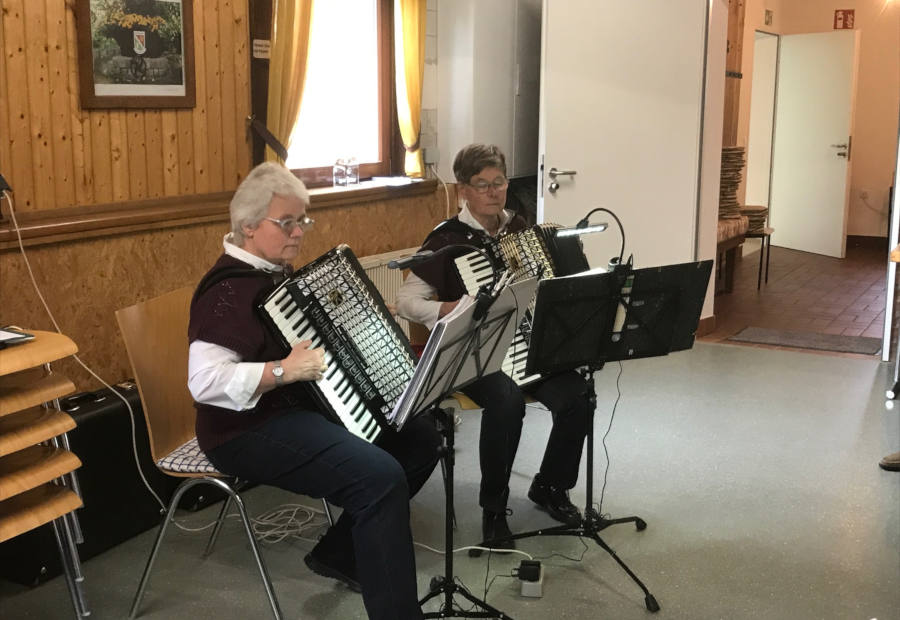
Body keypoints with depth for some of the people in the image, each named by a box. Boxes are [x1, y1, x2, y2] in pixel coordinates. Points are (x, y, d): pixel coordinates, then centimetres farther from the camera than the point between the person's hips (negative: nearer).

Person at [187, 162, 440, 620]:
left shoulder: (278, 273, 10)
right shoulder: (229, 288, -19)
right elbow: (204, 382, -29)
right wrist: (284, 370, -35)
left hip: (305, 406, 10)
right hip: (252, 430, -10)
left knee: (420, 437, 7)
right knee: (381, 476, -27)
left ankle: (340, 554, 16)